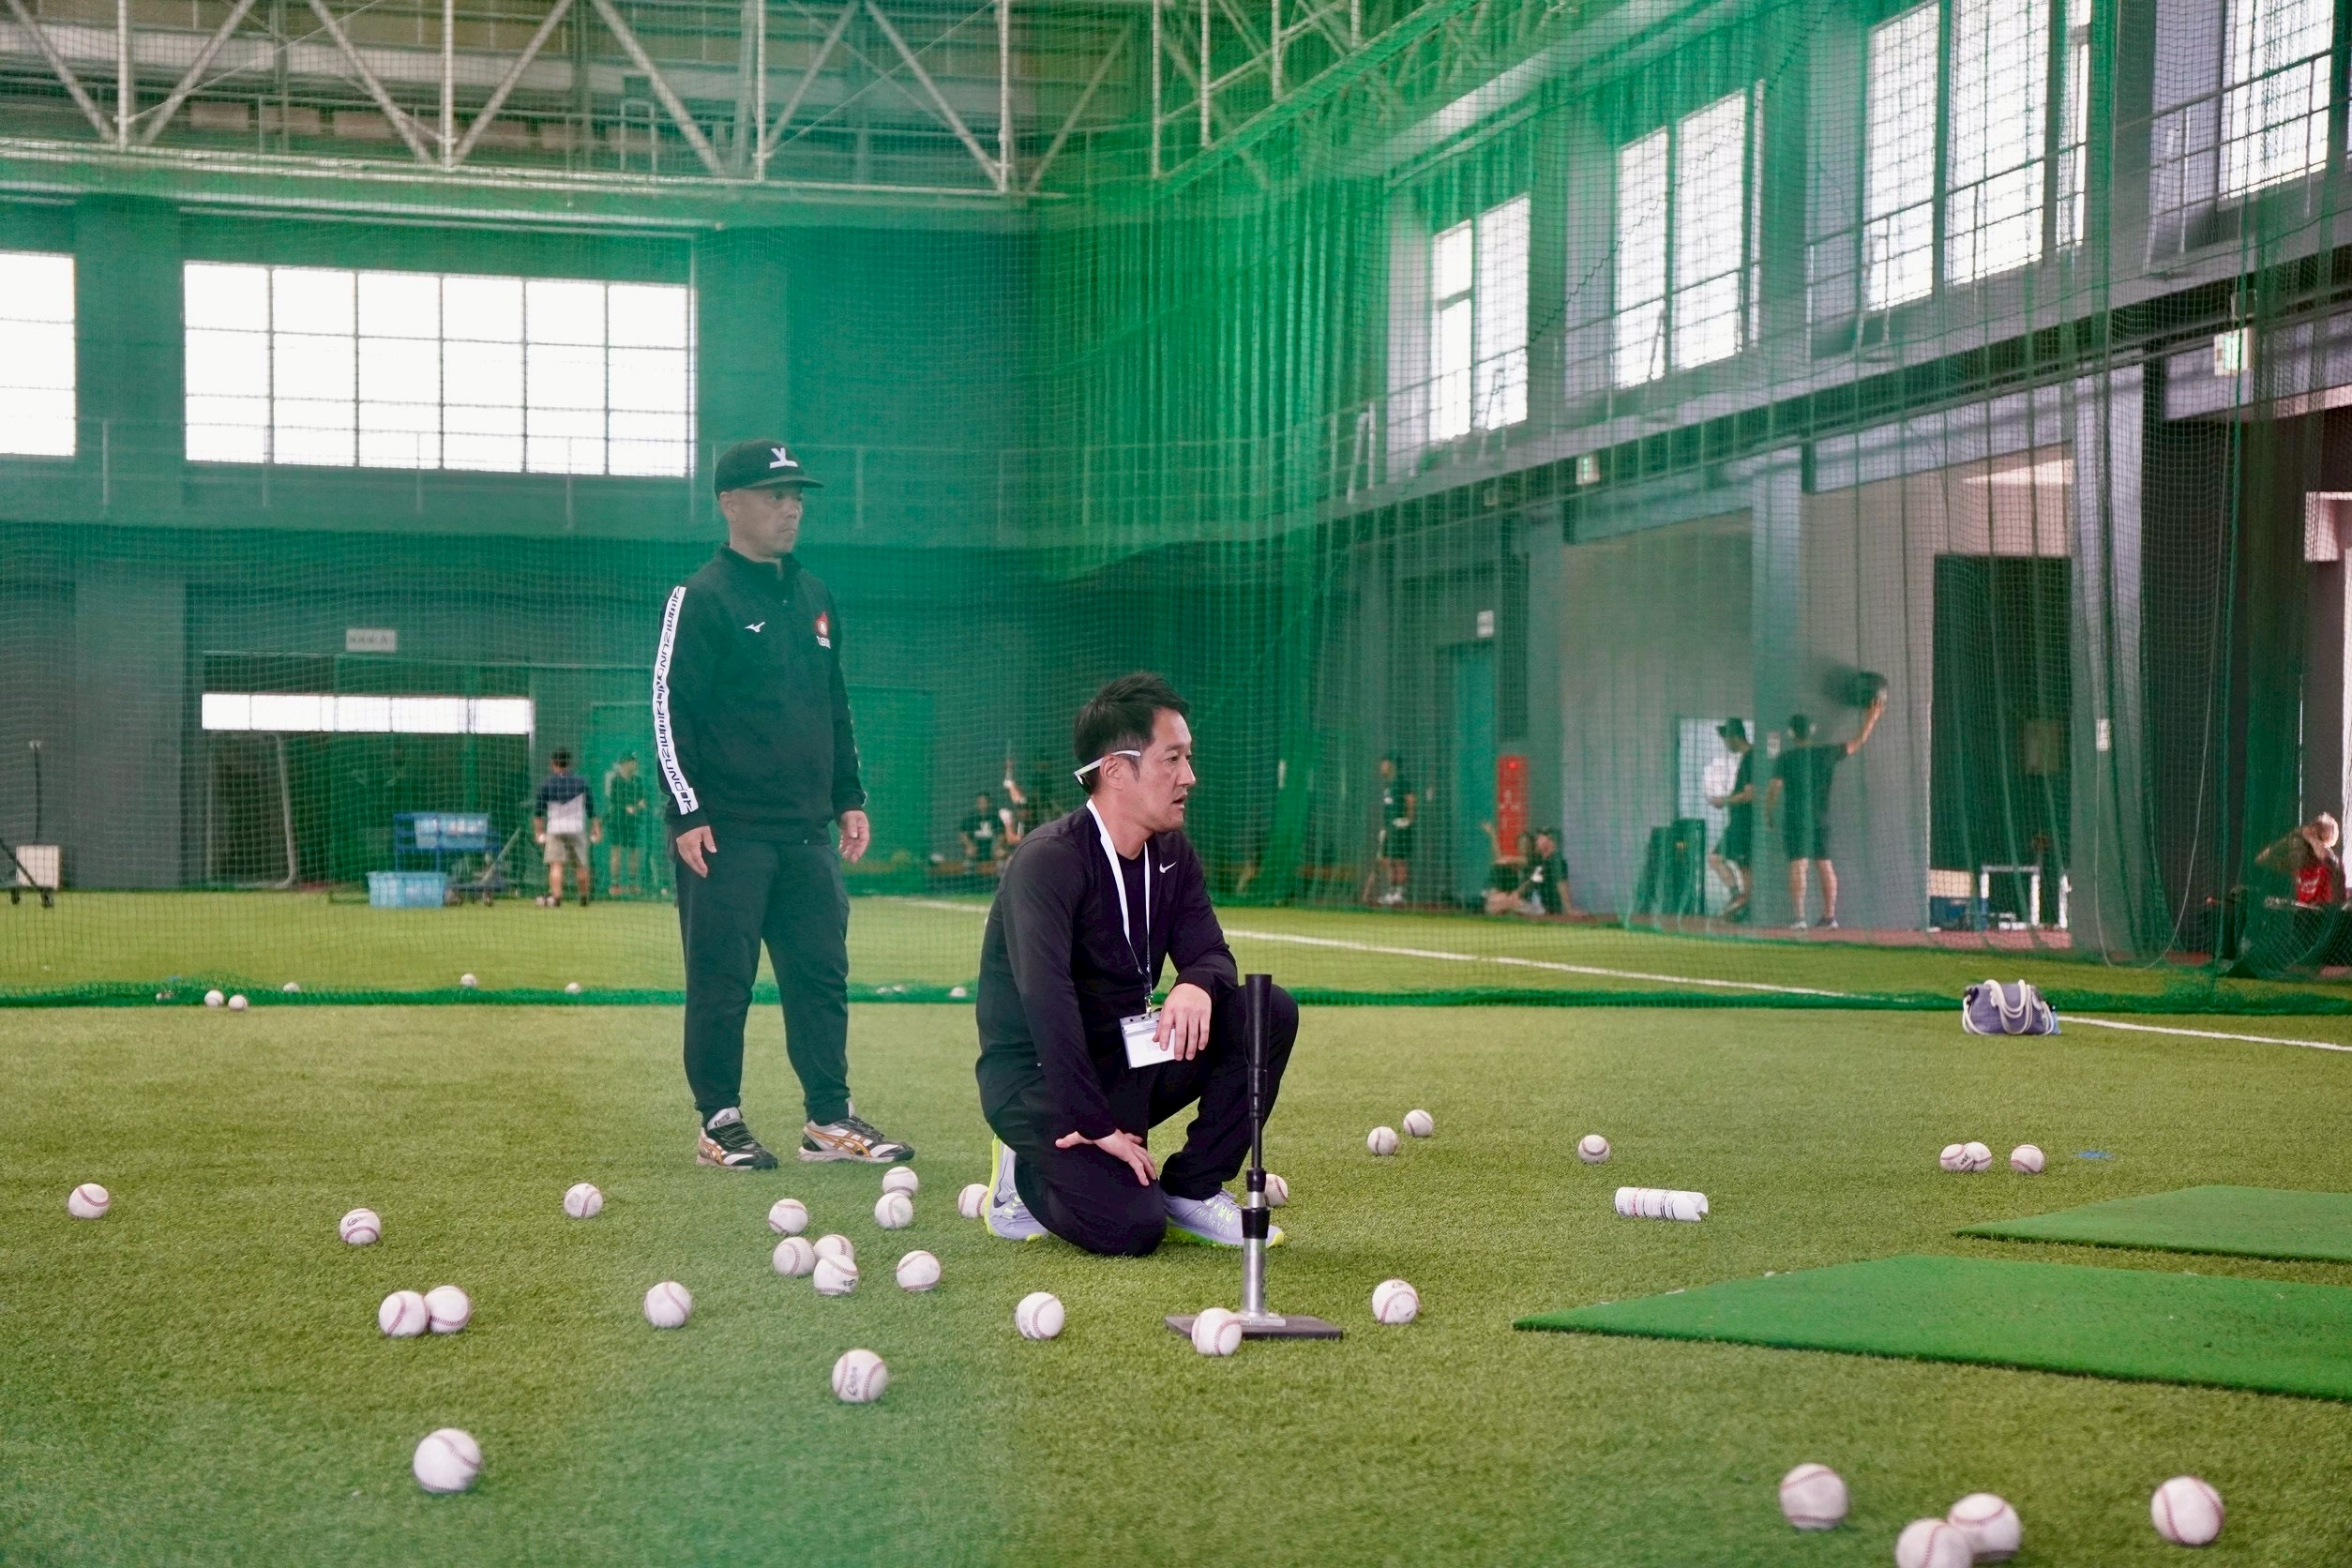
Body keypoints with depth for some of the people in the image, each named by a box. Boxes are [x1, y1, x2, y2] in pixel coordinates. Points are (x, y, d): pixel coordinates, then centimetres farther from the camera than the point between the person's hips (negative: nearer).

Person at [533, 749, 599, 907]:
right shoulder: (581, 782, 5)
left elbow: (539, 811, 1)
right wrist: (596, 828, 12)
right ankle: (584, 898, 18)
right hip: (577, 828, 1)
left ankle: (556, 897, -23)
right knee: (581, 865, 11)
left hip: (554, 829, -1)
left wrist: (538, 831, 7)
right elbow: (591, 808, 6)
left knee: (556, 865, -9)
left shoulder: (546, 783, 1)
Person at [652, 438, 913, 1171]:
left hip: (806, 833, 6)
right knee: (721, 980, -1)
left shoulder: (814, 598, 16)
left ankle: (829, 1118, 13)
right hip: (727, 834, -6)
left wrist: (849, 799, 17)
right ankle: (720, 1123, 8)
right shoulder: (700, 599, -6)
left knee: (822, 974, 6)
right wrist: (686, 814, -15)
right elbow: (669, 709, -9)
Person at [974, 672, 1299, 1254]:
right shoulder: (1048, 860, -22)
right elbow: (1046, 998, -32)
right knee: (1131, 1227, -27)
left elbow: (1210, 954, 1)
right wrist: (1096, 1125, -36)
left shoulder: (1172, 854, 3)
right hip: (1036, 1078, -7)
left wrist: (1197, 986, -26)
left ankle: (1194, 1189, -2)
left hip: (1126, 1063, 7)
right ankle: (1029, 1173, 5)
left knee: (1270, 1013, -10)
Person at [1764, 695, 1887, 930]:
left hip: (1795, 818, -4)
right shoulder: (1827, 752, 3)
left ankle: (1799, 916, -16)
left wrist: (1768, 814, 2)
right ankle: (1829, 915, 12)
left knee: (1798, 864, -8)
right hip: (1821, 818, 4)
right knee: (1825, 864, 9)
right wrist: (1872, 719, 26)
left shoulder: (1785, 758, -5)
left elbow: (1774, 790, -10)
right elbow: (1859, 743, 14)